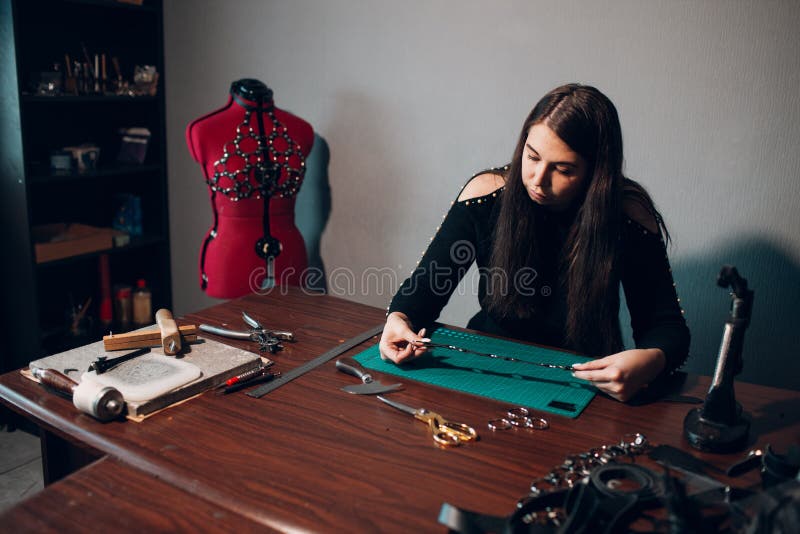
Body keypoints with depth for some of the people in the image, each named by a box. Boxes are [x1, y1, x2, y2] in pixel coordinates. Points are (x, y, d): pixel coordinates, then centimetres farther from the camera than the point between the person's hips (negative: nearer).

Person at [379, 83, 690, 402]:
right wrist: (400, 319, -25)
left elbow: (667, 326, -7)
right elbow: (425, 285, -2)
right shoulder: (487, 192, -9)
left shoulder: (628, 215, -12)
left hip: (579, 384, 0)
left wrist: (649, 361, -31)